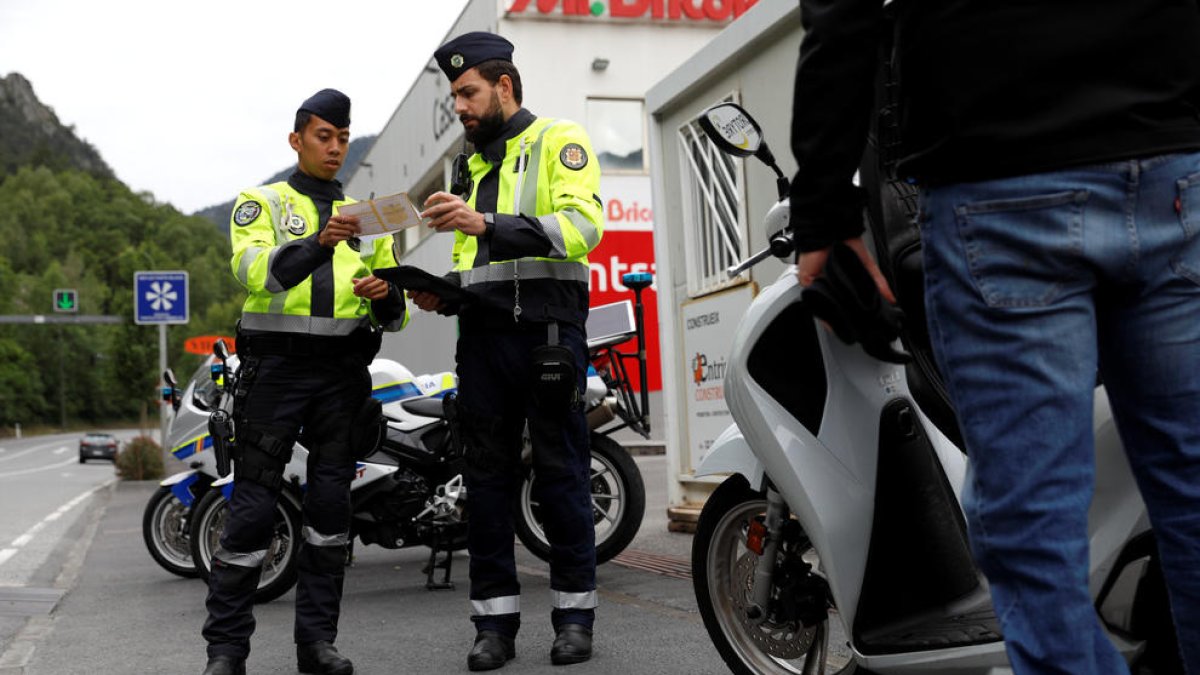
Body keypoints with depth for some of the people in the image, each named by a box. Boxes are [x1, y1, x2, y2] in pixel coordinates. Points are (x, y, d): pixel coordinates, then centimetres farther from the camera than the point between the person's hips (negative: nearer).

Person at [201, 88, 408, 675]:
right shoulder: (263, 201, 8)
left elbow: (395, 315, 16)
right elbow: (254, 270, -14)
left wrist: (385, 295, -8)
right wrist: (319, 243, -29)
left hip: (343, 372, 4)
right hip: (275, 367, -4)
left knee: (330, 505, 4)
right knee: (252, 505, -5)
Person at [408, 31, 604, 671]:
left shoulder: (560, 141, 3)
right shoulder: (474, 166, 24)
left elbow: (582, 224, -15)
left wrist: (488, 223, -24)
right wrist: (443, 293, 6)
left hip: (546, 329, -6)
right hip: (481, 333, 6)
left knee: (560, 473, -1)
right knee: (488, 477, 4)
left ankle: (575, 612, 8)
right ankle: (495, 619, 9)